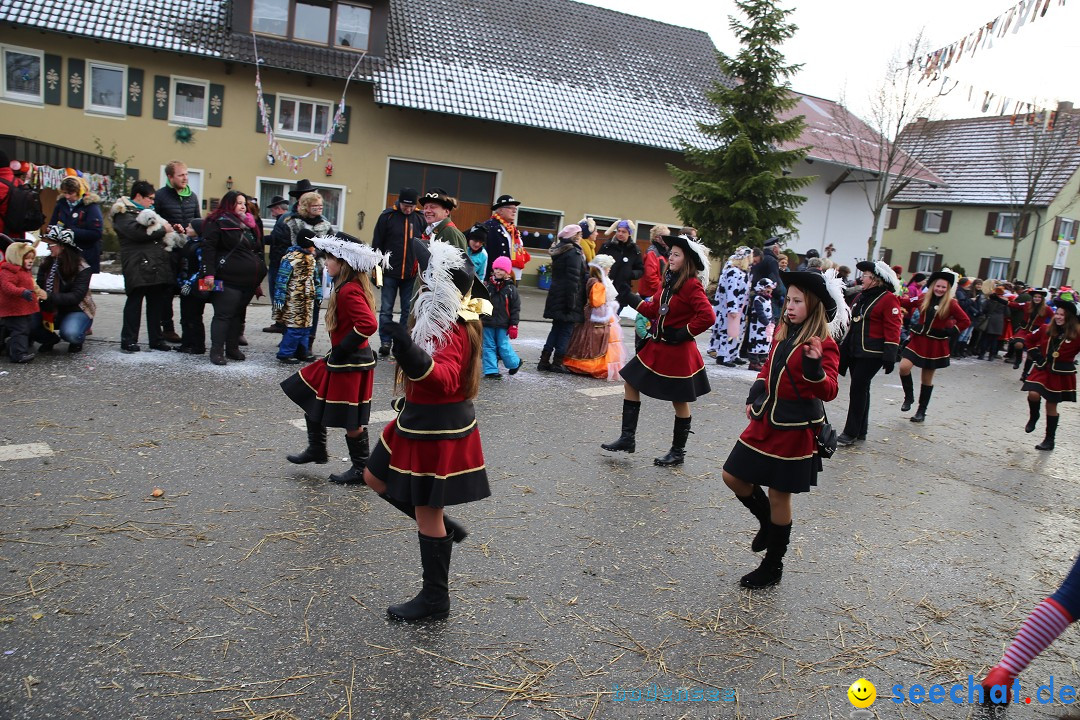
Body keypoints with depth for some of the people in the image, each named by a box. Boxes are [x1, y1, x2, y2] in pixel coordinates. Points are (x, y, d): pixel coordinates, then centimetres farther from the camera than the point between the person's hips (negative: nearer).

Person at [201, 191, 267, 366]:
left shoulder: (248, 224, 21)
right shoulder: (218, 222, -3)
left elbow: (257, 250, 26)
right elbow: (208, 247, -11)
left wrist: (258, 276, 21)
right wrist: (209, 273, -20)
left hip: (247, 280, 8)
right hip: (228, 280, -8)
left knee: (239, 314, 12)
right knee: (224, 314, -6)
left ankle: (233, 348, 20)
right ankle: (216, 351, -3)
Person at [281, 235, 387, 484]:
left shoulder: (349, 291, -23)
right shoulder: (349, 286, 8)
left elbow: (369, 324, -34)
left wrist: (341, 350, -22)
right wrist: (337, 351, 13)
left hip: (351, 365, -11)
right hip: (339, 361, 11)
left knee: (351, 421, 2)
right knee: (311, 398, 20)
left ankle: (360, 470, 16)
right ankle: (316, 450, 36)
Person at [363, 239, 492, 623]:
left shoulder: (450, 330, -23)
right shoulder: (443, 320, 7)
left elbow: (446, 378, -39)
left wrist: (417, 362, -53)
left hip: (438, 432, -10)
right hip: (421, 422, 10)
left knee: (426, 512, 2)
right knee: (376, 478, 21)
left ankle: (435, 599, 19)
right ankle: (444, 529, 31)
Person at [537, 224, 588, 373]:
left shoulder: (559, 251, 13)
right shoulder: (574, 253, -14)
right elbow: (573, 280, -19)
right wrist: (572, 303, -20)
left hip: (556, 297, 9)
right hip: (567, 298, -9)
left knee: (556, 329, 14)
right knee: (566, 331, 0)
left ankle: (544, 361, 13)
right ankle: (557, 363, 3)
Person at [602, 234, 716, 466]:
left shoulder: (691, 285, -17)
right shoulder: (670, 282, 9)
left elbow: (708, 316, -26)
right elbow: (654, 310, 14)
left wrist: (684, 333, -19)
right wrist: (631, 299, 9)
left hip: (677, 352, -9)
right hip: (657, 347, 9)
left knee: (679, 401, 6)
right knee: (630, 383, 9)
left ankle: (678, 452, 21)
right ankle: (628, 438, 17)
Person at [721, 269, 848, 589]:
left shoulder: (823, 344, -15)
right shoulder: (782, 332, 6)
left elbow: (829, 392, -24)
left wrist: (814, 365, -41)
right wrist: (754, 397, 12)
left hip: (795, 429, -7)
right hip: (766, 420, 7)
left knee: (779, 495, 3)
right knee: (733, 476, 10)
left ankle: (773, 567, 21)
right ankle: (767, 523, 37)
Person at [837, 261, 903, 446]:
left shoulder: (888, 299, -9)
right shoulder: (860, 297, 13)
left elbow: (893, 330, -14)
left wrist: (890, 357, -18)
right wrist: (843, 350, 20)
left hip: (872, 354, -7)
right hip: (855, 352, 8)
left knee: (858, 389, -7)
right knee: (860, 389, 13)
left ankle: (851, 433, 1)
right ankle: (860, 431, 23)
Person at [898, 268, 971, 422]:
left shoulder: (950, 304, -6)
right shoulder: (923, 299, 3)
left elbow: (965, 321, -6)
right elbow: (906, 302, 12)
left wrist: (950, 332, -11)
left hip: (936, 345, -2)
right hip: (918, 340, 2)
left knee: (927, 378, 7)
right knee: (904, 367, -16)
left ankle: (922, 411, 20)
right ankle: (909, 397, 9)